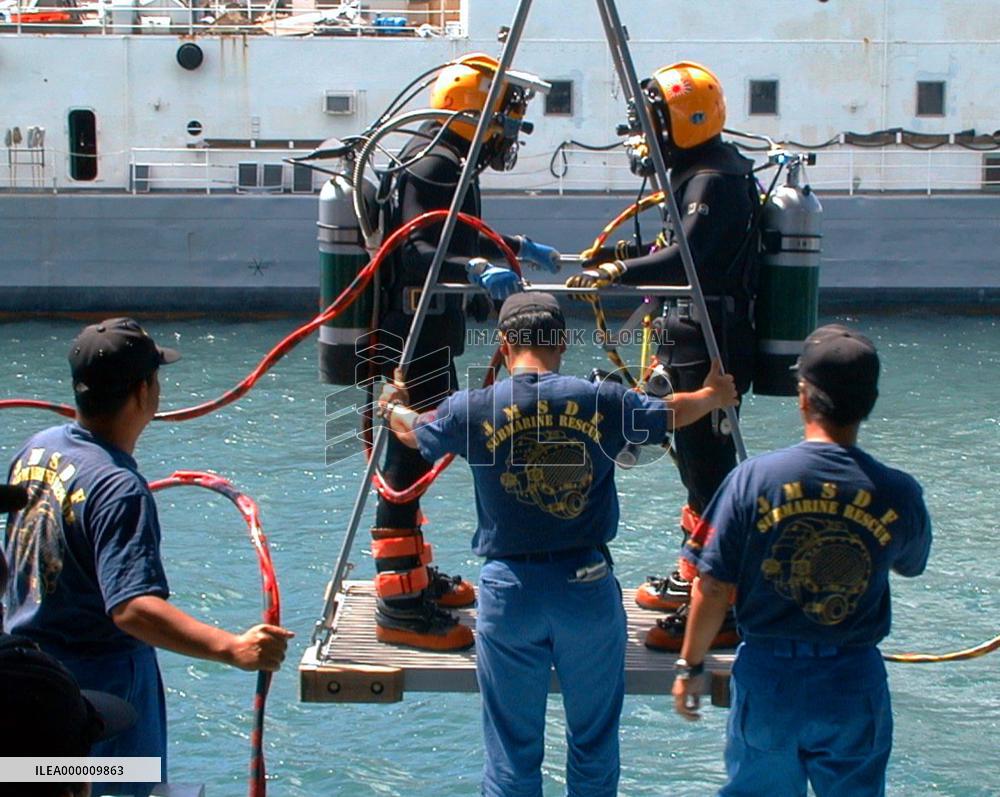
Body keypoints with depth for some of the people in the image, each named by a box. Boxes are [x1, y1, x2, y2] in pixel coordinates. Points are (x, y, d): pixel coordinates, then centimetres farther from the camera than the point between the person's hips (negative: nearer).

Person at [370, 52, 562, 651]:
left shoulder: (446, 163, 16)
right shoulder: (433, 165, -17)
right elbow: (418, 253, -30)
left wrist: (520, 249, 41)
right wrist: (479, 270, -44)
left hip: (427, 337, 11)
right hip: (414, 338, -11)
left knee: (418, 455, 20)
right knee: (409, 460, -11)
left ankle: (414, 573, 33)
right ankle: (400, 606, -10)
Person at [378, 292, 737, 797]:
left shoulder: (472, 410, -6)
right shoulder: (601, 402, -5)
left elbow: (414, 433, 15)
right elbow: (670, 414, 14)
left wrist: (393, 408, 40)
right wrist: (715, 396, 37)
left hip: (509, 589, 0)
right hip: (588, 586, 0)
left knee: (512, 747, 9)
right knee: (594, 741, 14)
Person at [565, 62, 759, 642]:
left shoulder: (714, 179, -18)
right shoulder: (706, 170, 15)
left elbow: (684, 259, -30)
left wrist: (617, 272, -30)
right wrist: (630, 255, 13)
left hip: (710, 343, -11)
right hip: (694, 333, 11)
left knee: (708, 463, -9)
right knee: (697, 456, 20)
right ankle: (695, 575, 33)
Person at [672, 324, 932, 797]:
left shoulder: (754, 478, -13)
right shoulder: (898, 493, -10)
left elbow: (713, 586, -10)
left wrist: (690, 664, 3)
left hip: (767, 675, 0)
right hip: (856, 685, 0)